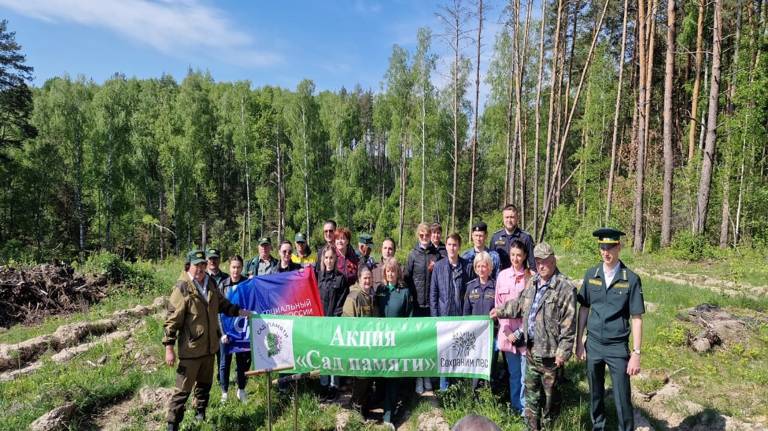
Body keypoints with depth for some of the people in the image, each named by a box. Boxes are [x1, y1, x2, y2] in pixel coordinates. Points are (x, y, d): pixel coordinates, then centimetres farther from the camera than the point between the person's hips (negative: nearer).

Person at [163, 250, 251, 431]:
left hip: (209, 346, 7)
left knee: (205, 383, 22)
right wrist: (169, 347, -18)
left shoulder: (210, 283, 4)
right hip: (190, 348, -7)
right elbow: (172, 319, -16)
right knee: (183, 388, 1)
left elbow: (222, 304, 21)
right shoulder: (182, 288, -17)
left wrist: (238, 311, 12)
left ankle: (200, 414, 41)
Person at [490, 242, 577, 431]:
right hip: (531, 349, 7)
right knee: (531, 393, 18)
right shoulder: (532, 282, 7)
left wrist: (563, 352, -17)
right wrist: (501, 311, 23)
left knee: (550, 394, 10)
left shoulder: (566, 287, -16)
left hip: (550, 353, -7)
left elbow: (568, 324, -17)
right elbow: (520, 304, 24)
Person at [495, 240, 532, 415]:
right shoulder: (502, 276, 4)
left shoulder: (531, 277, -6)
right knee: (513, 373, 13)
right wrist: (507, 331, -2)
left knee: (526, 375, 1)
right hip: (507, 333, 3)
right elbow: (499, 305, 6)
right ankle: (515, 407, 26)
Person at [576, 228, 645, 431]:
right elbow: (583, 309, 5)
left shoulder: (631, 279, -10)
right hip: (593, 345, 3)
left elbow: (636, 319, -8)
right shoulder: (591, 275, -2)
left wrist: (636, 354, -9)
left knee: (622, 397, 6)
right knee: (595, 393, 18)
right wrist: (579, 341, 5)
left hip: (618, 348, -3)